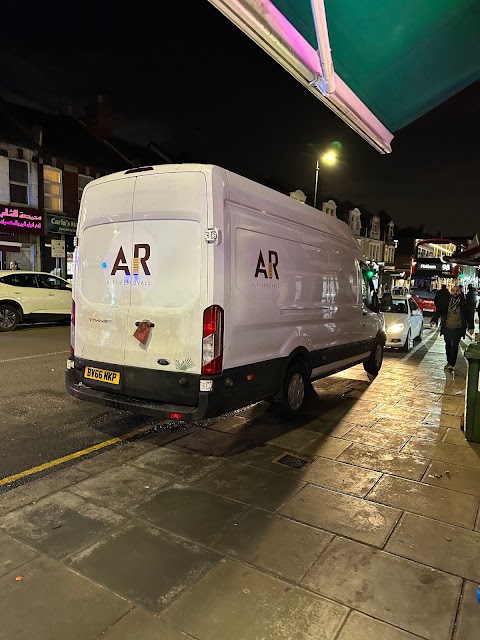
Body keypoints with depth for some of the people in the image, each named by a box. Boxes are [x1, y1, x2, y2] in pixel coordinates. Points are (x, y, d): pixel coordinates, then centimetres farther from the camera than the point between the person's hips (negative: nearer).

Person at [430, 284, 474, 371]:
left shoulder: (464, 302, -2)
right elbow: (439, 311, 0)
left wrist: (470, 327, 0)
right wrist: (434, 320, -14)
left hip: (458, 329, -2)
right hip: (447, 328, 2)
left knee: (454, 346, -5)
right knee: (448, 345, 14)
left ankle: (451, 364, -2)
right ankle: (449, 361, 29)